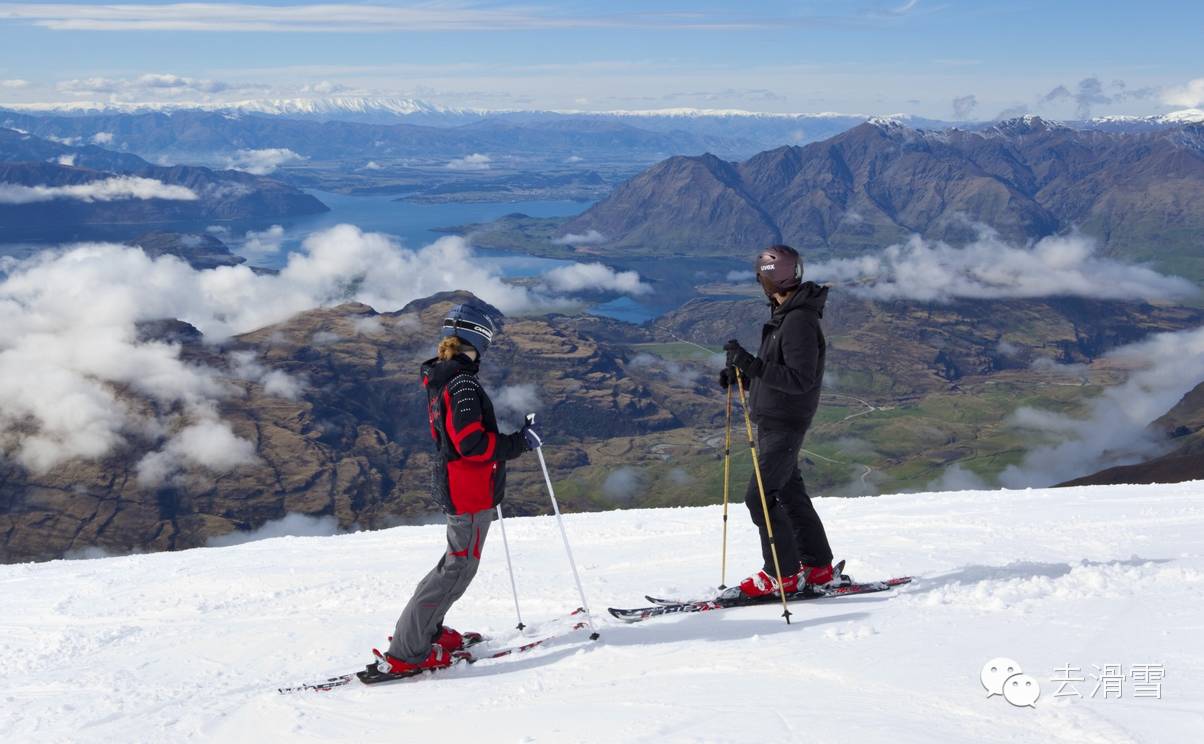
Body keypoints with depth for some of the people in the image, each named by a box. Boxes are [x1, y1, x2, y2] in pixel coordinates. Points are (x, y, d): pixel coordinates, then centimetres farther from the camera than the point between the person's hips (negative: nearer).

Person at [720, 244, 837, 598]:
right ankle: (818, 567, 25)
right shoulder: (783, 315, 12)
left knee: (760, 497, -9)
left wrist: (752, 365, -29)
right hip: (773, 420, 10)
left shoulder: (799, 321, -20)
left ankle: (783, 574, 2)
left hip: (784, 423, -10)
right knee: (789, 492, 16)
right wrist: (742, 374, 6)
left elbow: (800, 379, -24)